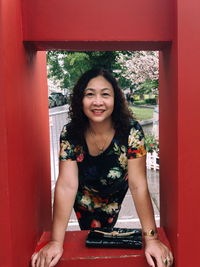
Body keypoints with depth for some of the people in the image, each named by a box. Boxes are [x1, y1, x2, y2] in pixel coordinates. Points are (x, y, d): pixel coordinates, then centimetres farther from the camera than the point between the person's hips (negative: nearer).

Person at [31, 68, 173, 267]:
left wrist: (151, 238, -39)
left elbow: (138, 185, -34)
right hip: (85, 196, 0)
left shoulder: (131, 131, -33)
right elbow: (66, 185, -33)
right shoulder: (70, 133, -29)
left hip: (115, 194, 0)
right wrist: (56, 241, -39)